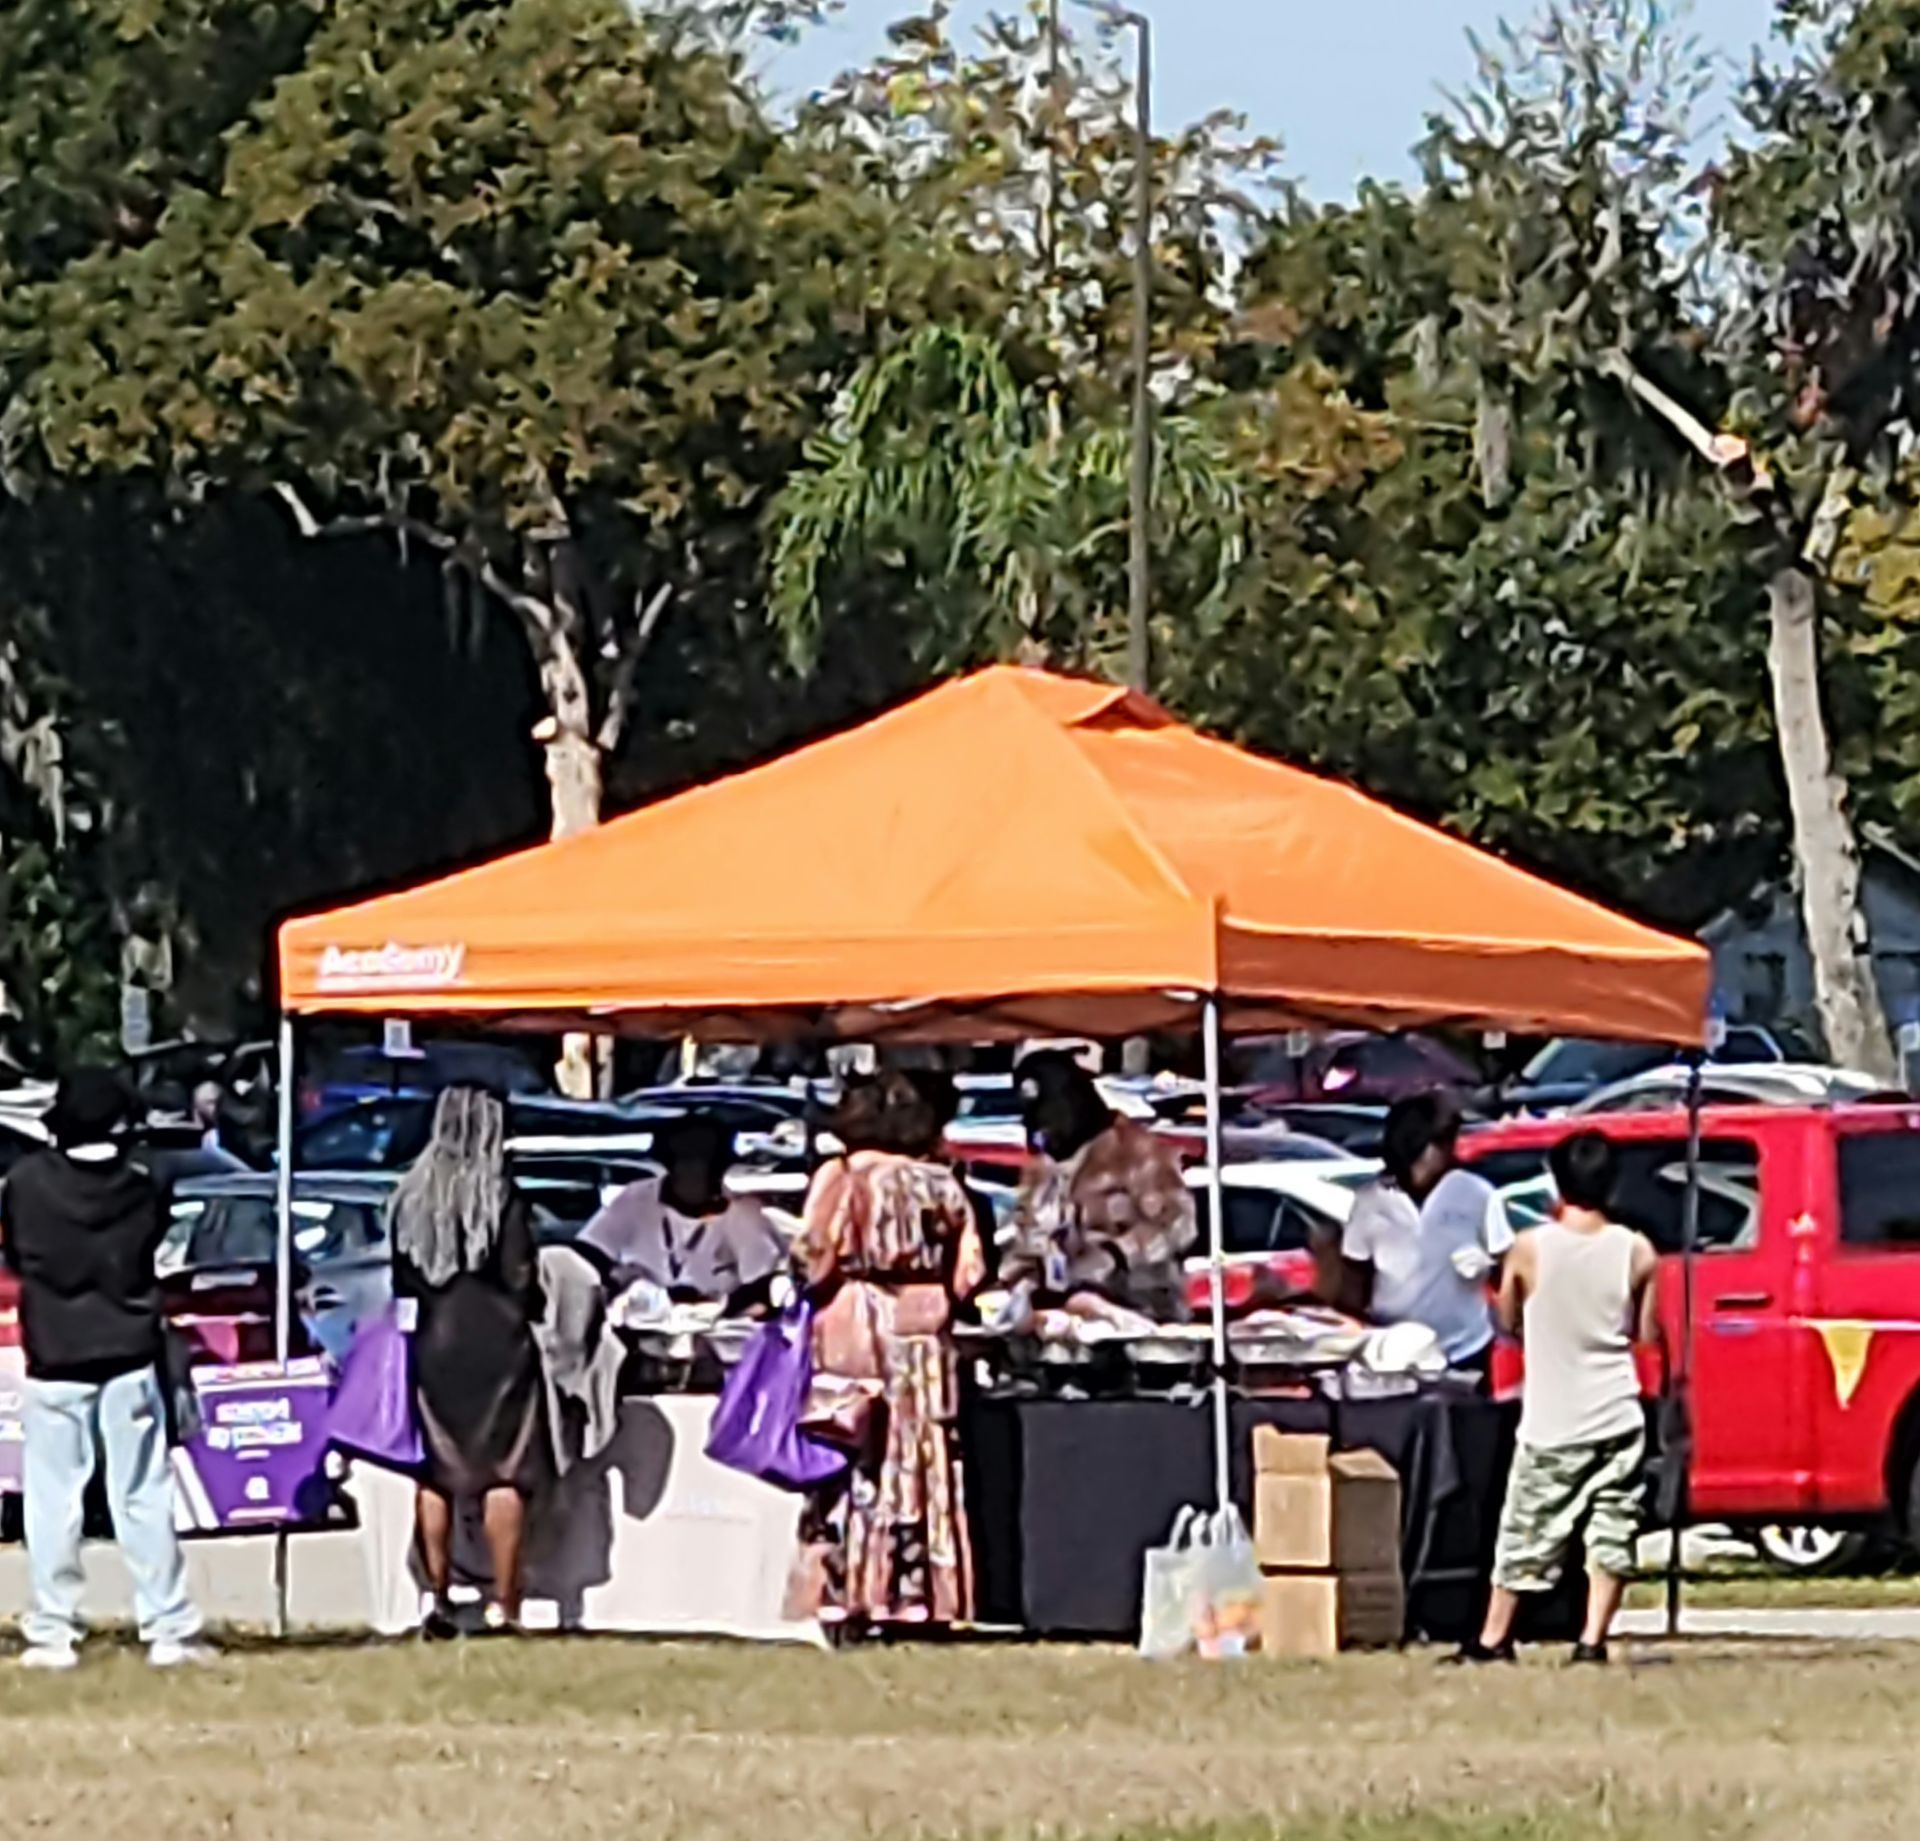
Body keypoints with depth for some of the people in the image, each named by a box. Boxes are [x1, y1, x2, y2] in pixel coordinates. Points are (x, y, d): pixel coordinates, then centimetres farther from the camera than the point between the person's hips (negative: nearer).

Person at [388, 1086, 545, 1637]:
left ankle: (437, 1594, 6)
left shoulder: (412, 1196, 1)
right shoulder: (500, 1197, -11)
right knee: (504, 1474, 0)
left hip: (431, 1344, 4)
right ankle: (503, 1602, -1)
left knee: (435, 1476, 9)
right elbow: (521, 1279, -9)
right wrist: (528, 1308, 11)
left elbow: (400, 1279, 7)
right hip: (496, 1344, -4)